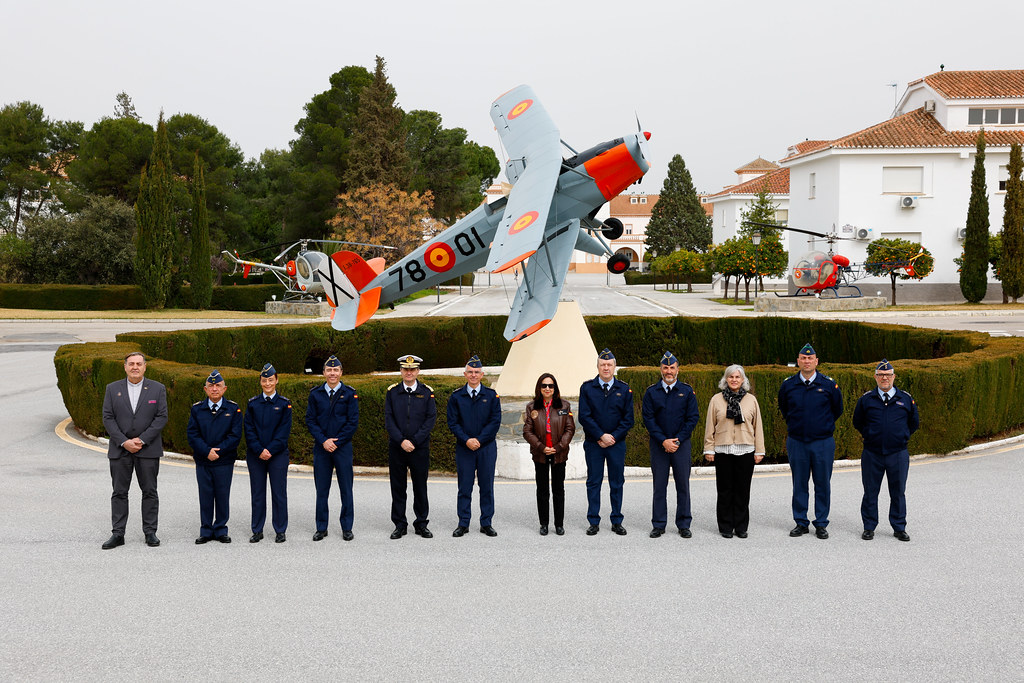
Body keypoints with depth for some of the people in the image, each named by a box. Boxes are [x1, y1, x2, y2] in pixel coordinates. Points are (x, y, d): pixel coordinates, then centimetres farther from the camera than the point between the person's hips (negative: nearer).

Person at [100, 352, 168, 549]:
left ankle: (150, 532, 12)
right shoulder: (112, 389, 5)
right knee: (119, 492, 4)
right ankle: (117, 534, 8)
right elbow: (108, 418, 0)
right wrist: (124, 442, -11)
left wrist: (141, 440, -12)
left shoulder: (157, 389, 3)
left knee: (150, 492, 4)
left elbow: (161, 417, -3)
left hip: (148, 449, -1)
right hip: (120, 450, 1)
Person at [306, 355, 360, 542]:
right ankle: (321, 528, 14)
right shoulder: (315, 394, 5)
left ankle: (347, 528, 11)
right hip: (321, 448, 2)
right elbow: (310, 421, 3)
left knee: (346, 489, 2)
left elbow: (353, 422, -3)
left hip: (343, 447, -1)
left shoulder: (350, 394, 0)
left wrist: (336, 442, -10)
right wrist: (324, 441, -10)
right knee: (321, 489, 5)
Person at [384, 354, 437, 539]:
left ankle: (421, 524, 15)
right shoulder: (392, 392, 4)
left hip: (420, 447, 0)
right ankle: (400, 525, 12)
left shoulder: (427, 392, 2)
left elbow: (431, 419, -3)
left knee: (420, 486, 5)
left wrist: (414, 441, -11)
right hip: (397, 447, 1)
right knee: (398, 487, 4)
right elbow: (388, 420, -1)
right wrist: (402, 441, -12)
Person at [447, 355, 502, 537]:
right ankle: (463, 524, 11)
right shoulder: (456, 397, 4)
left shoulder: (491, 396, 3)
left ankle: (486, 523, 12)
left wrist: (479, 440, -12)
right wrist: (466, 440, -13)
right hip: (464, 448, 0)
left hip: (487, 447, 0)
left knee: (487, 486, 4)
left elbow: (495, 421, -3)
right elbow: (452, 422, 0)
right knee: (464, 487, 3)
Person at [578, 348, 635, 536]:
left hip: (617, 443, 1)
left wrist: (613, 437, -10)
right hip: (593, 443, -1)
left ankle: (616, 522, 14)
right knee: (593, 483, 3)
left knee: (617, 483, 5)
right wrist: (601, 436, -12)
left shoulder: (624, 390, 4)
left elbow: (628, 419, 2)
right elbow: (584, 416, -5)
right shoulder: (587, 388, 1)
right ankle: (594, 522, 10)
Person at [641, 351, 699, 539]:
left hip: (681, 444, 0)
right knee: (659, 486, 3)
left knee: (683, 485, 3)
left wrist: (678, 440, -10)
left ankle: (684, 525, 11)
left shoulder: (687, 391, 3)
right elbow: (648, 418, -1)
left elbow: (693, 417, 0)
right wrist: (663, 440, -11)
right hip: (658, 445, 0)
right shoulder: (651, 392, 3)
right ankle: (658, 525, 10)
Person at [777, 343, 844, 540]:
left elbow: (837, 409, 12)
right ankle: (801, 523, 16)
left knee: (822, 484, 3)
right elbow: (783, 408, 20)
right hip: (796, 442, 1)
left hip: (823, 443, -1)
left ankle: (821, 524, 12)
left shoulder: (829, 384, -2)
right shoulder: (788, 385, 2)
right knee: (799, 485, 7)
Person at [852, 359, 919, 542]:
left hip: (898, 454, 0)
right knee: (870, 492, 5)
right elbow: (857, 423, 16)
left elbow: (914, 423, 16)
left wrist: (902, 437, 10)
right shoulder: (866, 399, 3)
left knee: (898, 492, 7)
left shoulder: (906, 399, 4)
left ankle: (899, 528, 17)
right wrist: (870, 436, 10)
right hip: (872, 454, 0)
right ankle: (869, 528, 15)